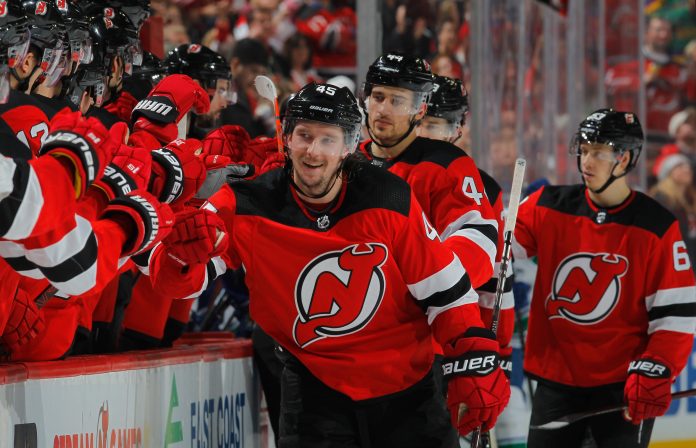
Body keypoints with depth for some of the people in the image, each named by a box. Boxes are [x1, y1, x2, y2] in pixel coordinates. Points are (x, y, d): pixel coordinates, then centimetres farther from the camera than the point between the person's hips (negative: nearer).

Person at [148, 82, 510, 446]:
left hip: (406, 388, 1)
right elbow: (175, 279, -16)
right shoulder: (246, 208, -12)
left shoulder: (390, 200, -11)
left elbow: (445, 289, -5)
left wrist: (474, 367, -10)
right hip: (316, 386, -1)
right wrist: (182, 249, -39)